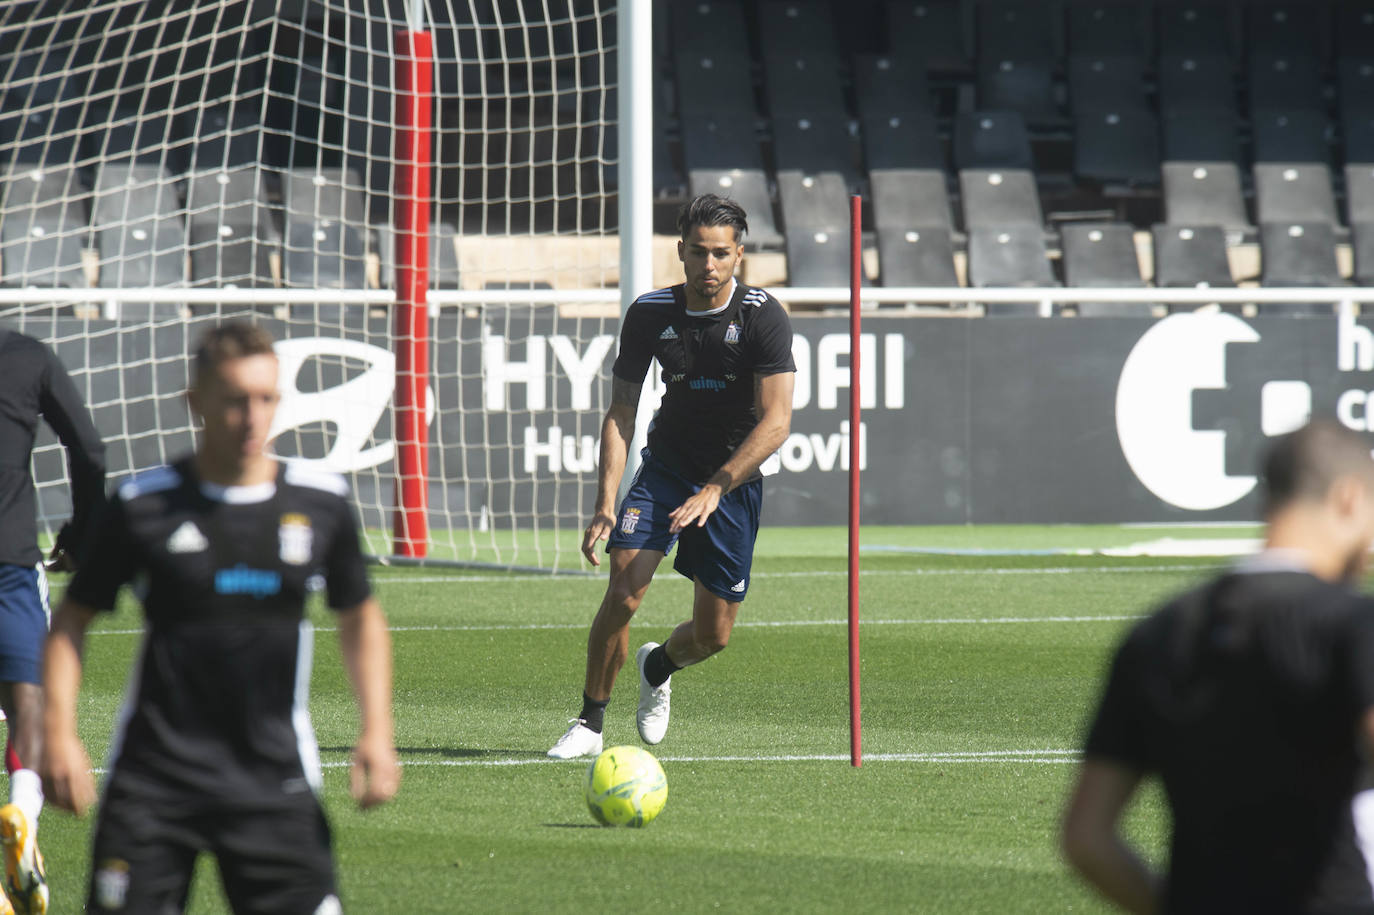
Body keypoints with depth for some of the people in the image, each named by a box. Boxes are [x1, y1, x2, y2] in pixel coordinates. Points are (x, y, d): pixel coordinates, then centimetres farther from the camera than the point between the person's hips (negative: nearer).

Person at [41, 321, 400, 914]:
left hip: (274, 777, 2)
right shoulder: (142, 505, -4)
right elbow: (72, 621, 5)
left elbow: (360, 617, 17)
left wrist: (377, 731, 5)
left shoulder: (321, 503, 2)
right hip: (154, 776, -2)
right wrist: (60, 733, -6)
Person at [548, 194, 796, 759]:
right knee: (624, 590, -21)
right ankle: (590, 723, -7)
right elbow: (620, 415, -6)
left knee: (713, 635, 3)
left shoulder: (763, 317, -17)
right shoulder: (649, 314, -9)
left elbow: (776, 421, -21)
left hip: (734, 481, -1)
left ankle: (658, 667, 39)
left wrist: (715, 488, -30)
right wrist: (605, 504, -17)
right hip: (665, 469, 1)